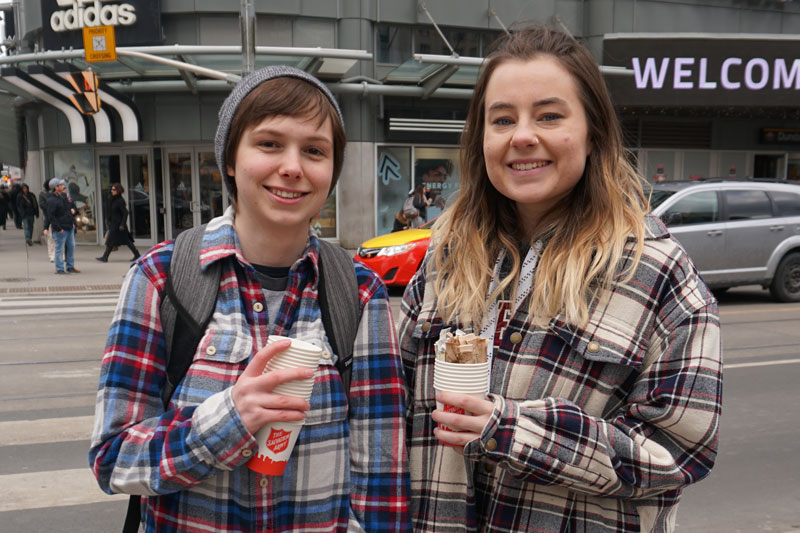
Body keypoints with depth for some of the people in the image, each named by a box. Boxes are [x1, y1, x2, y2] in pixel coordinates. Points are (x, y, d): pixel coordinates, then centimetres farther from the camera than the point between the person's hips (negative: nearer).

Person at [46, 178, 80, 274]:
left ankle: (70, 267, 23)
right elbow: (51, 215, -17)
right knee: (60, 248, -2)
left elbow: (72, 205, 31)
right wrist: (58, 228, -19)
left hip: (70, 227, 9)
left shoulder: (65, 196, 13)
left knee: (71, 246, 12)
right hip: (60, 229, -8)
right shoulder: (52, 200, -14)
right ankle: (59, 269, 6)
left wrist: (73, 209, 12)